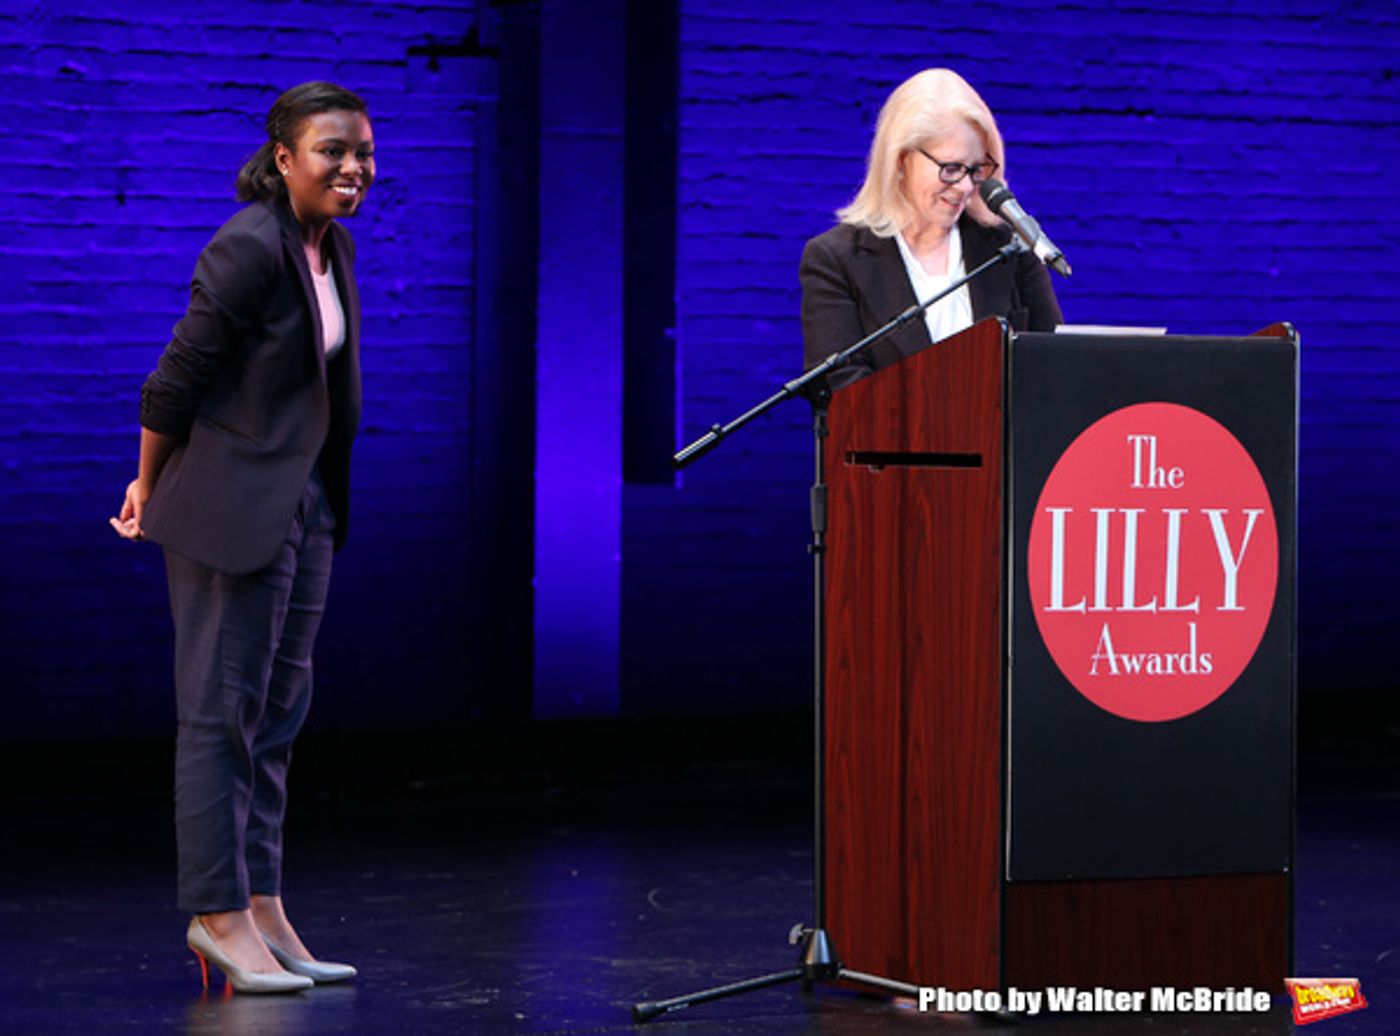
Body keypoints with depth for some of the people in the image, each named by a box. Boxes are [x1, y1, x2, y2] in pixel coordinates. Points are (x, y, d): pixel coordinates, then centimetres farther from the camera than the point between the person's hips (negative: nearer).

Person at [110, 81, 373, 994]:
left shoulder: (333, 247, 9)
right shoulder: (249, 250, -18)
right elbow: (177, 379, -14)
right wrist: (148, 493, -5)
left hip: (304, 506, 9)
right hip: (233, 508, -9)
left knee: (279, 713, 11)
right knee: (223, 711, -3)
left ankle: (262, 907, 17)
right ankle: (218, 911, 3)